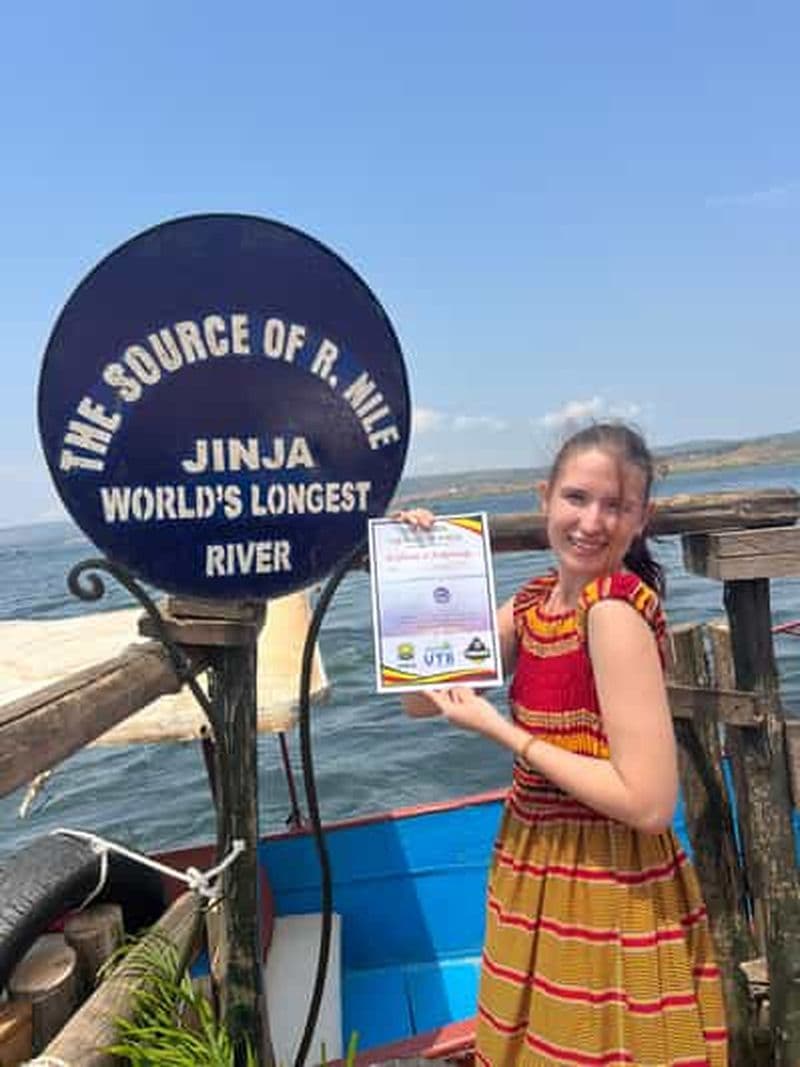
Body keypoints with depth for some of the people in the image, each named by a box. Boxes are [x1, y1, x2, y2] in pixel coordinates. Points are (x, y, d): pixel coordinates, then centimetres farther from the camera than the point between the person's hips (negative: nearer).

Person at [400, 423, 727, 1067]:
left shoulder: (616, 609, -22)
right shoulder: (535, 601, 0)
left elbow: (648, 803, -26)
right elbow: (421, 699, 3)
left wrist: (499, 729, -21)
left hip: (608, 892, -7)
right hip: (537, 872, 7)